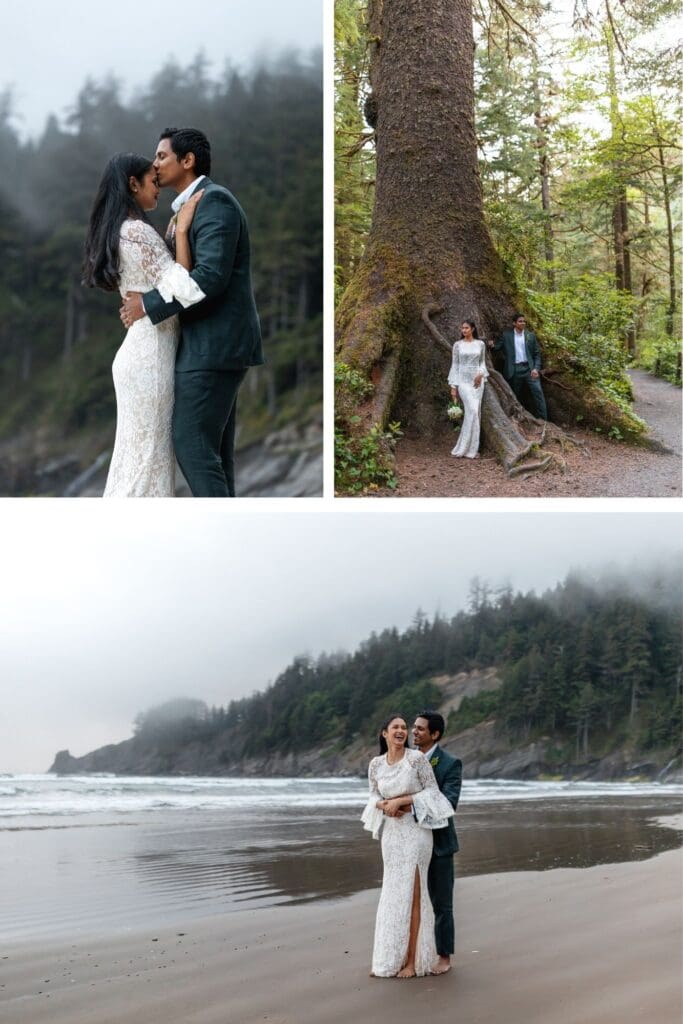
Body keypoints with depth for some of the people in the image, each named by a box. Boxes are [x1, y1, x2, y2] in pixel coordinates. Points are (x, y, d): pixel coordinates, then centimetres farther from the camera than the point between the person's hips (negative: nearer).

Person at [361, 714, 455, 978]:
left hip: (415, 829, -4)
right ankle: (391, 958, 18)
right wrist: (383, 805, -11)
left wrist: (401, 800, -16)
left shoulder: (417, 758, -9)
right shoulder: (375, 764, 3)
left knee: (411, 893, -3)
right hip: (390, 831, 5)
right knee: (393, 894, 10)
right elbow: (374, 796, 12)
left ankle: (412, 960, 3)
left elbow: (432, 791, -7)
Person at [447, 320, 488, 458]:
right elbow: (455, 365, 2)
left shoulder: (480, 344, 7)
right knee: (472, 410, -18)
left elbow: (482, 362, 14)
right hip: (463, 380, -3)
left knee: (474, 412, 0)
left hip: (477, 380, 3)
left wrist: (481, 374, -8)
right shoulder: (457, 345, 1)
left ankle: (470, 448, 6)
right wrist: (453, 386, -2)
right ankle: (468, 448, -13)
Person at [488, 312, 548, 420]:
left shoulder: (531, 335, 8)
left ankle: (543, 420, -9)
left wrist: (536, 368, -5)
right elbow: (498, 346, 4)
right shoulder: (506, 335, 5)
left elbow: (537, 354, 8)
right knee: (516, 396, 6)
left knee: (538, 392, -10)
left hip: (529, 368, 0)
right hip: (514, 370, 0)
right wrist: (493, 345, -20)